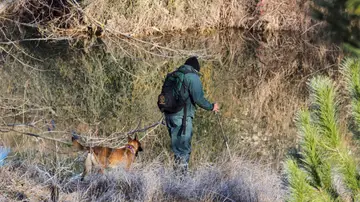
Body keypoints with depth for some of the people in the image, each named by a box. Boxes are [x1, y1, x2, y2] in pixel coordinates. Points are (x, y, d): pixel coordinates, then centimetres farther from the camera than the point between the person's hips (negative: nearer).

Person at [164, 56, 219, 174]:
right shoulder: (193, 77, -6)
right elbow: (198, 98, -12)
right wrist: (211, 107, 1)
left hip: (169, 115, 7)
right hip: (183, 116, -7)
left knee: (176, 147, 15)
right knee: (184, 148, -4)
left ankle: (177, 172, 16)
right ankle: (182, 170, -8)